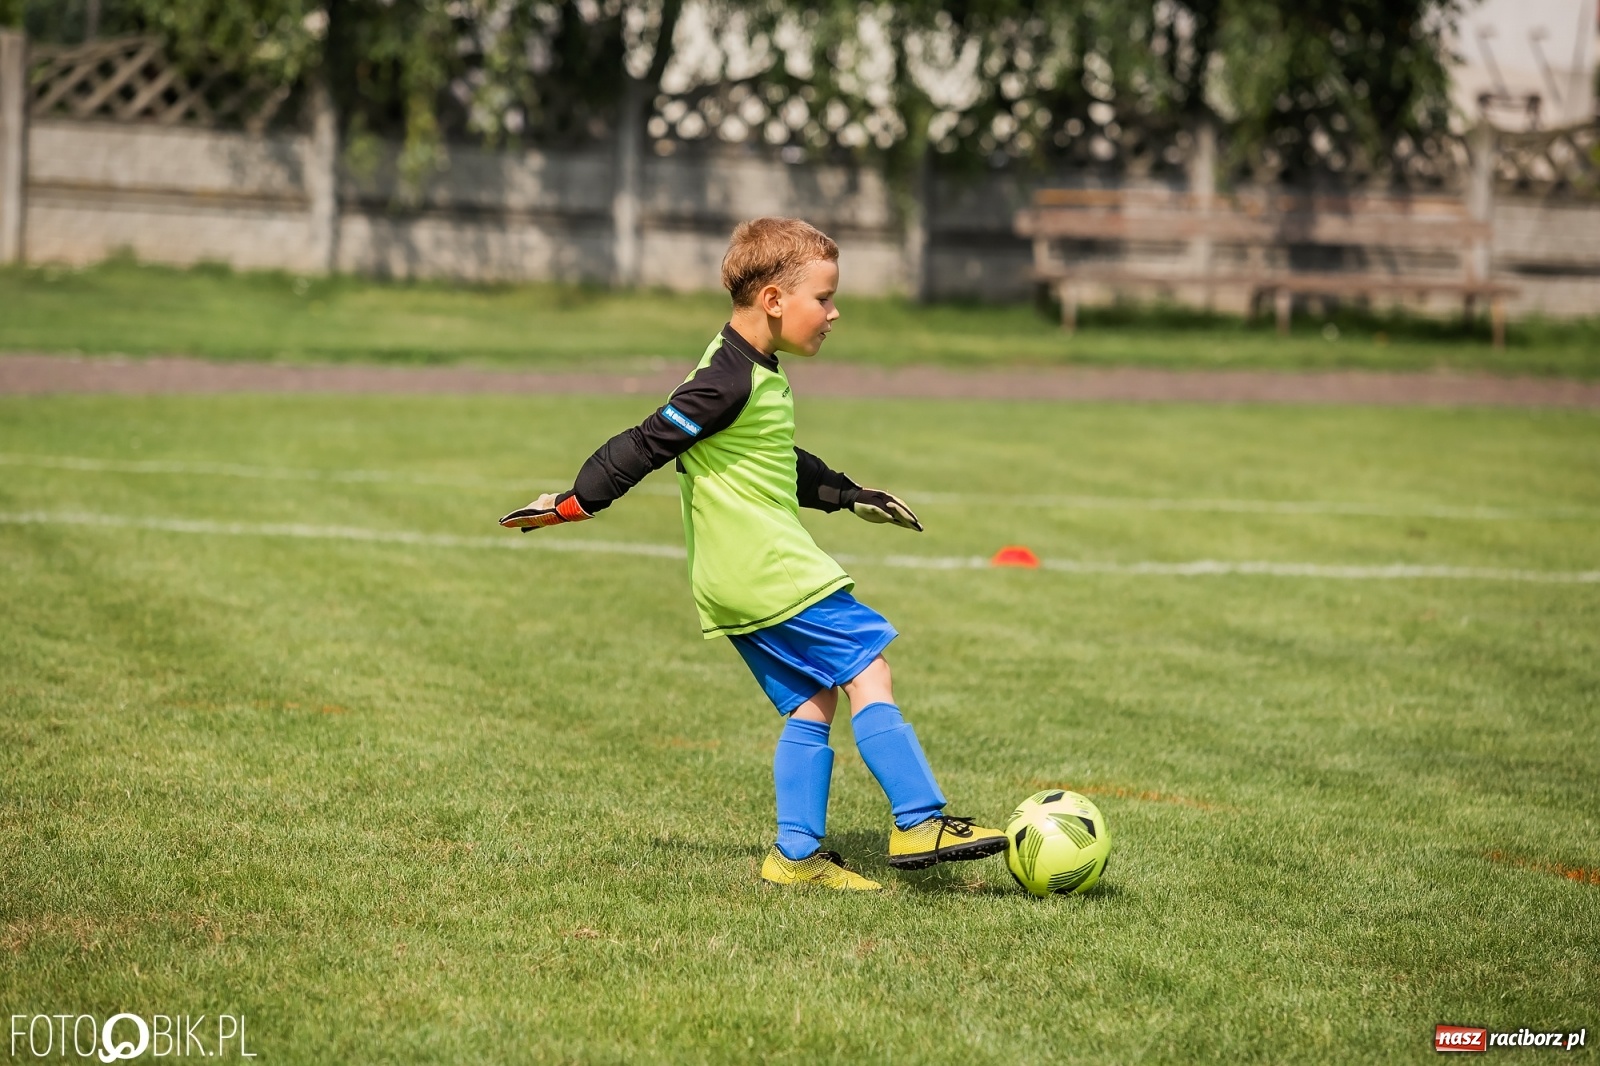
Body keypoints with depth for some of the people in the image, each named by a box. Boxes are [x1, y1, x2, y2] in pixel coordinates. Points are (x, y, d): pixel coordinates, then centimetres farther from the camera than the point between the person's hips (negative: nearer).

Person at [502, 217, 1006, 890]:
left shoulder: (752, 373, 16)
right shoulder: (729, 382, -18)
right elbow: (650, 443, -16)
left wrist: (847, 495, 33)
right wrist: (577, 503, -11)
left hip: (738, 584, 10)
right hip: (773, 574, -10)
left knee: (812, 704, 10)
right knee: (868, 676, -8)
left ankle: (796, 856, 9)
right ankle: (920, 824, -7)